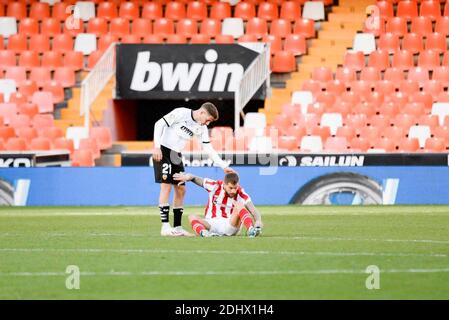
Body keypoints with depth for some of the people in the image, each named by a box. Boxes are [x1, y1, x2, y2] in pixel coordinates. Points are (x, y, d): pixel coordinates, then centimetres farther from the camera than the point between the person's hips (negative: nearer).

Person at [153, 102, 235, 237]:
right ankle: (165, 227, -17)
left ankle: (177, 227, 10)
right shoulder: (181, 113, -16)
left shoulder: (201, 128, 3)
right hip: (163, 151, -8)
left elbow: (208, 149, 5)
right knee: (166, 185, -15)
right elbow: (159, 124, -15)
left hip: (176, 155, 8)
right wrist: (157, 147, -21)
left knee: (181, 189, 5)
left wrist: (224, 166, -2)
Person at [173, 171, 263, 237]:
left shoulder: (241, 194, -10)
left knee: (239, 206, -25)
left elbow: (253, 210, -20)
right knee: (192, 217, -25)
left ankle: (251, 230, -47)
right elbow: (197, 179, 1)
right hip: (211, 224, 2)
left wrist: (258, 220, -42)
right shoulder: (215, 186, -6)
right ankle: (203, 232, -57)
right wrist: (188, 176, -22)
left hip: (229, 226, -2)